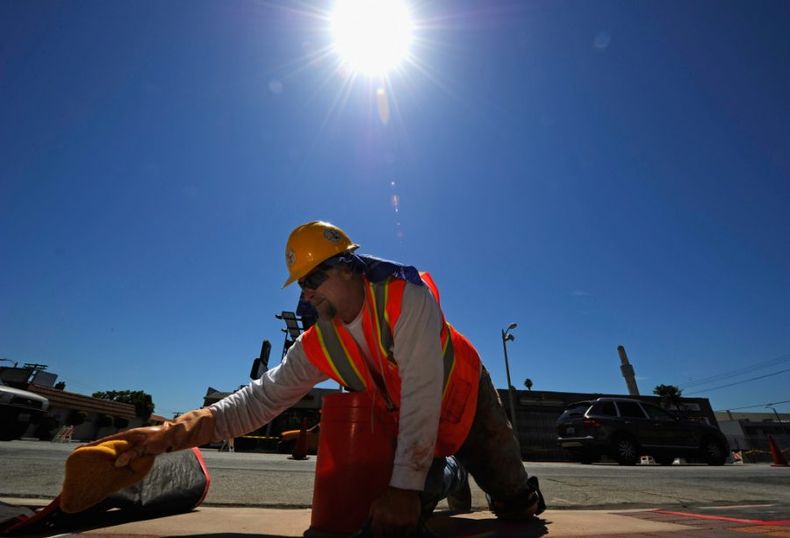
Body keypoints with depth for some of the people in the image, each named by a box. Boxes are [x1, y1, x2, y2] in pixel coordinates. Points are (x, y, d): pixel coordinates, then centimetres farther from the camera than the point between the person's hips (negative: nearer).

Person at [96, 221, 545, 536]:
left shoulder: (405, 297, -35)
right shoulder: (318, 345, -17)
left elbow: (422, 392, -39)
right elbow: (262, 397, -19)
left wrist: (405, 486, -40)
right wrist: (172, 433, -31)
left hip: (468, 405, -3)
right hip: (407, 428, 4)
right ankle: (451, 475, 34)